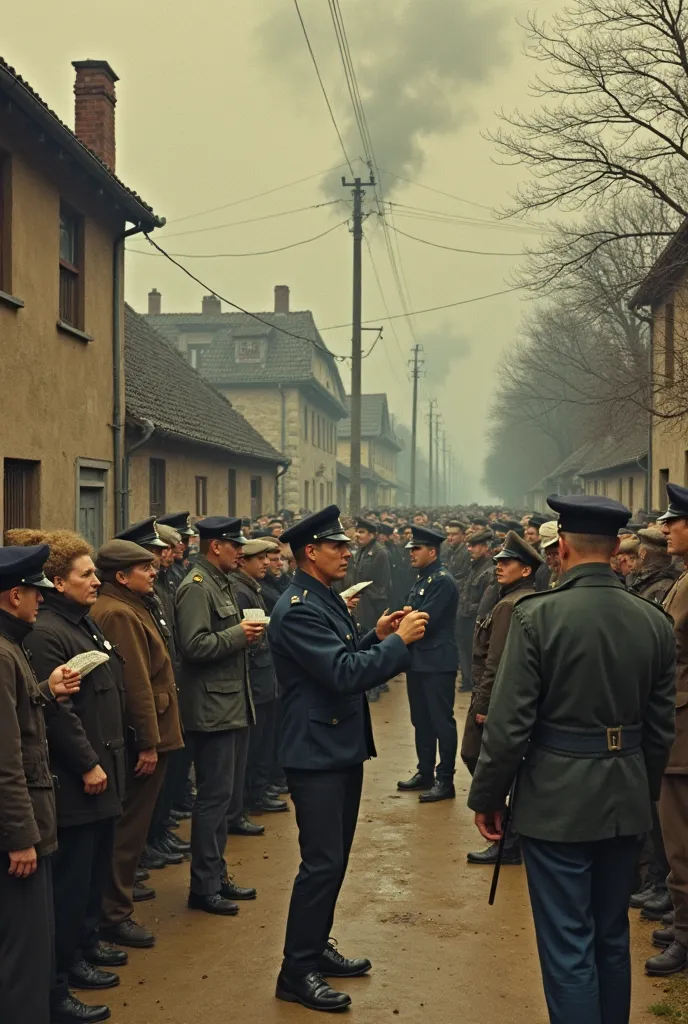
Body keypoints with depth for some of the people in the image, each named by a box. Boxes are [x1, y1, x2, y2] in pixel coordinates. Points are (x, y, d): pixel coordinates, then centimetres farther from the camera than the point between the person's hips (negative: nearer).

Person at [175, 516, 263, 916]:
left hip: (236, 706, 10)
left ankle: (217, 876, 26)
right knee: (215, 798, -4)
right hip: (213, 709, -10)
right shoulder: (196, 587, -14)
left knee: (228, 798, 16)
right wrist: (239, 634, -17)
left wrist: (247, 632, 8)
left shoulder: (225, 584, 16)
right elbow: (195, 646, -23)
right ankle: (203, 886, 6)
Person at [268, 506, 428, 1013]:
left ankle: (317, 947, 31)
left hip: (344, 748, 10)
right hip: (317, 753, -10)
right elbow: (344, 673, -27)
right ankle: (296, 972, 6)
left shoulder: (328, 599, 11)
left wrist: (375, 637, 2)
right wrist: (398, 641, -21)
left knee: (335, 858, 18)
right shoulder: (298, 609, -20)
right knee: (322, 862, -5)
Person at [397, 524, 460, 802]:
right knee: (421, 720, 16)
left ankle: (445, 780, 5)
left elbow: (425, 620, -21)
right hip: (418, 660, 9)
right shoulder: (421, 579, 14)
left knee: (441, 721, -2)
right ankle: (425, 772, 27)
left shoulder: (443, 581, -15)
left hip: (438, 662, -9)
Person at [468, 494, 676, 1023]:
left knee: (568, 946, 4)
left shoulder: (538, 614, -15)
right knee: (612, 937, 19)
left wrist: (486, 796, -2)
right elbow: (661, 728, 6)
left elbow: (509, 722, -14)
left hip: (557, 799, -5)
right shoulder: (655, 621, 0)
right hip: (627, 799, 5)